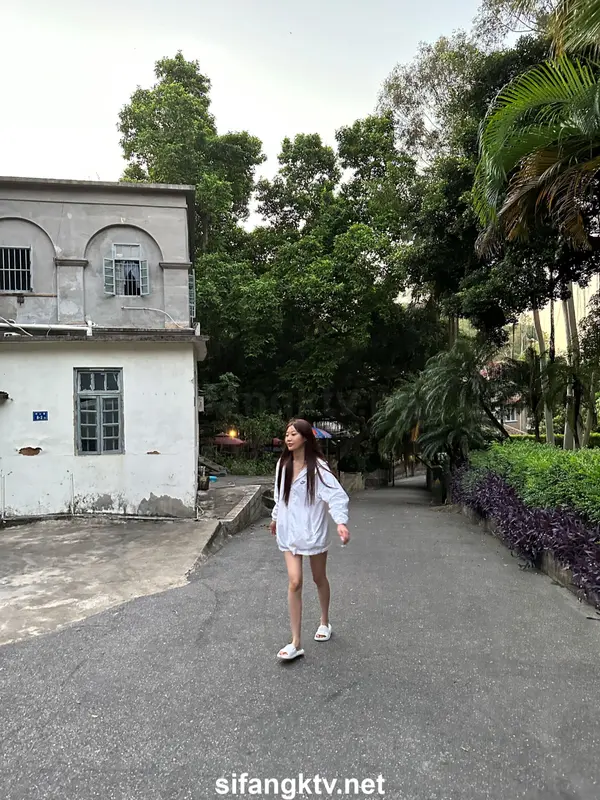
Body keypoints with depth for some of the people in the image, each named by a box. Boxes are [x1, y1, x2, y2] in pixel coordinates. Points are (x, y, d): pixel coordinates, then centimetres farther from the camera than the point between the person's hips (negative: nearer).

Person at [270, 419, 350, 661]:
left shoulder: (318, 468, -17)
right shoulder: (283, 465, 0)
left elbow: (336, 495, -25)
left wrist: (340, 521, -41)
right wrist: (275, 517, 27)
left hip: (313, 531, -3)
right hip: (289, 532, 3)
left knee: (319, 579, 16)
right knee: (294, 582, -6)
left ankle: (324, 622, 42)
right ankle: (295, 643, 1)